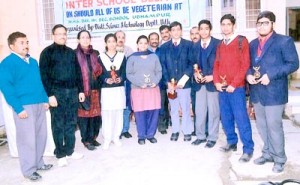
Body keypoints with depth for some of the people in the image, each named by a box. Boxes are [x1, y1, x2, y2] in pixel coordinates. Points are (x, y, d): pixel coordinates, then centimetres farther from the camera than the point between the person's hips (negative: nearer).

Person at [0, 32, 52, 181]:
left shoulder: (33, 62, 14)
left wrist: (45, 99, 12)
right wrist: (18, 108, -18)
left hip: (39, 104, 7)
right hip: (24, 106, -7)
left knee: (41, 135, 14)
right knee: (27, 138, 1)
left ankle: (38, 163, 30)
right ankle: (29, 170, 15)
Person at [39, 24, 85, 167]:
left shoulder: (71, 52, 15)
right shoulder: (47, 52, -1)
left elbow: (78, 72, 15)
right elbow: (44, 75, -8)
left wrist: (81, 90, 9)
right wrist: (50, 95, -14)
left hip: (73, 91, 5)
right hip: (57, 92, -5)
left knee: (71, 123, 10)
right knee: (58, 124, 2)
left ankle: (69, 151, 22)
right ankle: (60, 155, 11)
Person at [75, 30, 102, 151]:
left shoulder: (95, 54, 13)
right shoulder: (74, 54, -1)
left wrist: (98, 85, 6)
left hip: (94, 89, 4)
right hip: (81, 89, -4)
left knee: (95, 113, 6)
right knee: (84, 114, 1)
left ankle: (93, 137, 21)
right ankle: (86, 140, 13)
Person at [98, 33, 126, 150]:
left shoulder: (122, 56, 8)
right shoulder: (101, 57, 3)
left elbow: (125, 72, 3)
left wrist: (120, 78, -17)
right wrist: (106, 80, -18)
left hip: (119, 88, 2)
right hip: (106, 89, -1)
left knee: (118, 113, 6)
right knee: (106, 114, -1)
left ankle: (116, 137, 18)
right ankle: (107, 139, 9)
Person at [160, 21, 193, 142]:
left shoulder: (189, 44, 2)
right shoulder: (164, 47, 9)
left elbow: (192, 63, -3)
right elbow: (163, 66, 5)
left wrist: (184, 79, -13)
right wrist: (168, 82, -5)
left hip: (184, 82, -2)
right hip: (171, 83, 2)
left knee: (185, 108, 2)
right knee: (174, 109, 10)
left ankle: (187, 131, 15)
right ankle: (175, 131, 21)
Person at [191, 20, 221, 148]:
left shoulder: (218, 44, -3)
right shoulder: (195, 46, 14)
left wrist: (213, 76, -15)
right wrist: (195, 74, -2)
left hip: (212, 81, -4)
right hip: (200, 82, 5)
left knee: (213, 111, 3)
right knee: (199, 111, 8)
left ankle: (212, 137, 14)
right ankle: (200, 136, 20)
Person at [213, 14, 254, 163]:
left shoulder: (242, 41, -3)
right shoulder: (220, 45, 15)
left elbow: (245, 64, -9)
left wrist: (234, 84, -14)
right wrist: (216, 82, -2)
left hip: (236, 87, -6)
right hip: (222, 87, 6)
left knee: (241, 118, -6)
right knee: (226, 117, 11)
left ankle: (248, 149, 4)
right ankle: (232, 142, 26)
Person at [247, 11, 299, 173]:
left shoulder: (284, 41, -5)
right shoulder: (253, 44, 15)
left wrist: (271, 75, -20)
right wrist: (249, 74, -4)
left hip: (273, 92, -6)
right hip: (256, 92, 6)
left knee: (274, 126, -1)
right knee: (261, 126, 14)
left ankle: (279, 159, 17)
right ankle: (268, 153, 31)